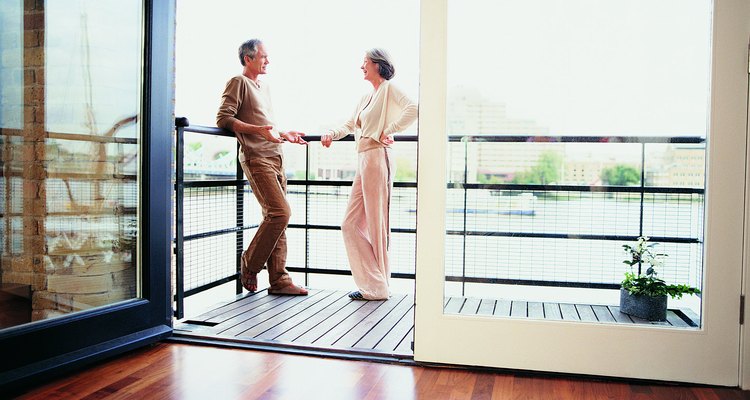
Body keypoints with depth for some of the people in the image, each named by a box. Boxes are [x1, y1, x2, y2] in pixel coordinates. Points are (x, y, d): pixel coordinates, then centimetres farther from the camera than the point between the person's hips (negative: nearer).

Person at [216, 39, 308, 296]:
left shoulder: (264, 87, 26)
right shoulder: (239, 83, 0)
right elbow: (223, 118, -12)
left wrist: (285, 135, 18)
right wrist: (258, 129, -19)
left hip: (275, 156, 8)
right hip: (256, 158, -8)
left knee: (277, 217, 4)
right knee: (280, 212, -17)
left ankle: (279, 280, 7)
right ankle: (250, 266, 0)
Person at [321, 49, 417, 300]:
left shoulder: (389, 89, -2)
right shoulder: (366, 98, 23)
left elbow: (412, 109, -18)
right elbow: (349, 125, 29)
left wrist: (389, 130, -13)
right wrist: (331, 134, 11)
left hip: (377, 158, -9)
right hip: (363, 160, 9)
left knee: (376, 225, -4)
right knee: (350, 224, 6)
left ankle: (378, 288, 6)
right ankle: (372, 282, 11)